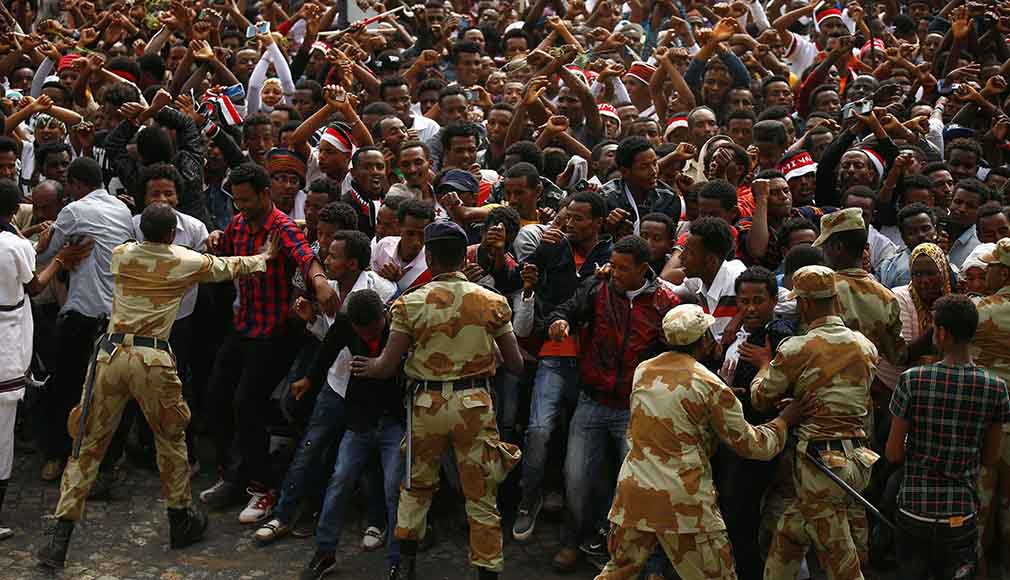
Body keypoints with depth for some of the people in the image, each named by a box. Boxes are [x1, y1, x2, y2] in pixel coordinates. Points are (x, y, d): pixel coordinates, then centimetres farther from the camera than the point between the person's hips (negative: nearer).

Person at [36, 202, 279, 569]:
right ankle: (181, 521, 32)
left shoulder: (120, 255, 9)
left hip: (111, 353, 2)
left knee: (88, 445, 7)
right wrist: (264, 256, 41)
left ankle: (59, 541, 4)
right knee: (171, 439, 19)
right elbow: (231, 267, 20)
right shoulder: (187, 262, 3)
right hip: (153, 359, -2)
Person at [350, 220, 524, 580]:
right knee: (481, 495, 9)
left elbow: (388, 366, -6)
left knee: (417, 485, 21)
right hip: (475, 402, 0)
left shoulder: (410, 304, -8)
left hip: (427, 402, 0)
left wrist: (367, 368, 16)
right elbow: (516, 365, 1)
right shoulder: (492, 302, -3)